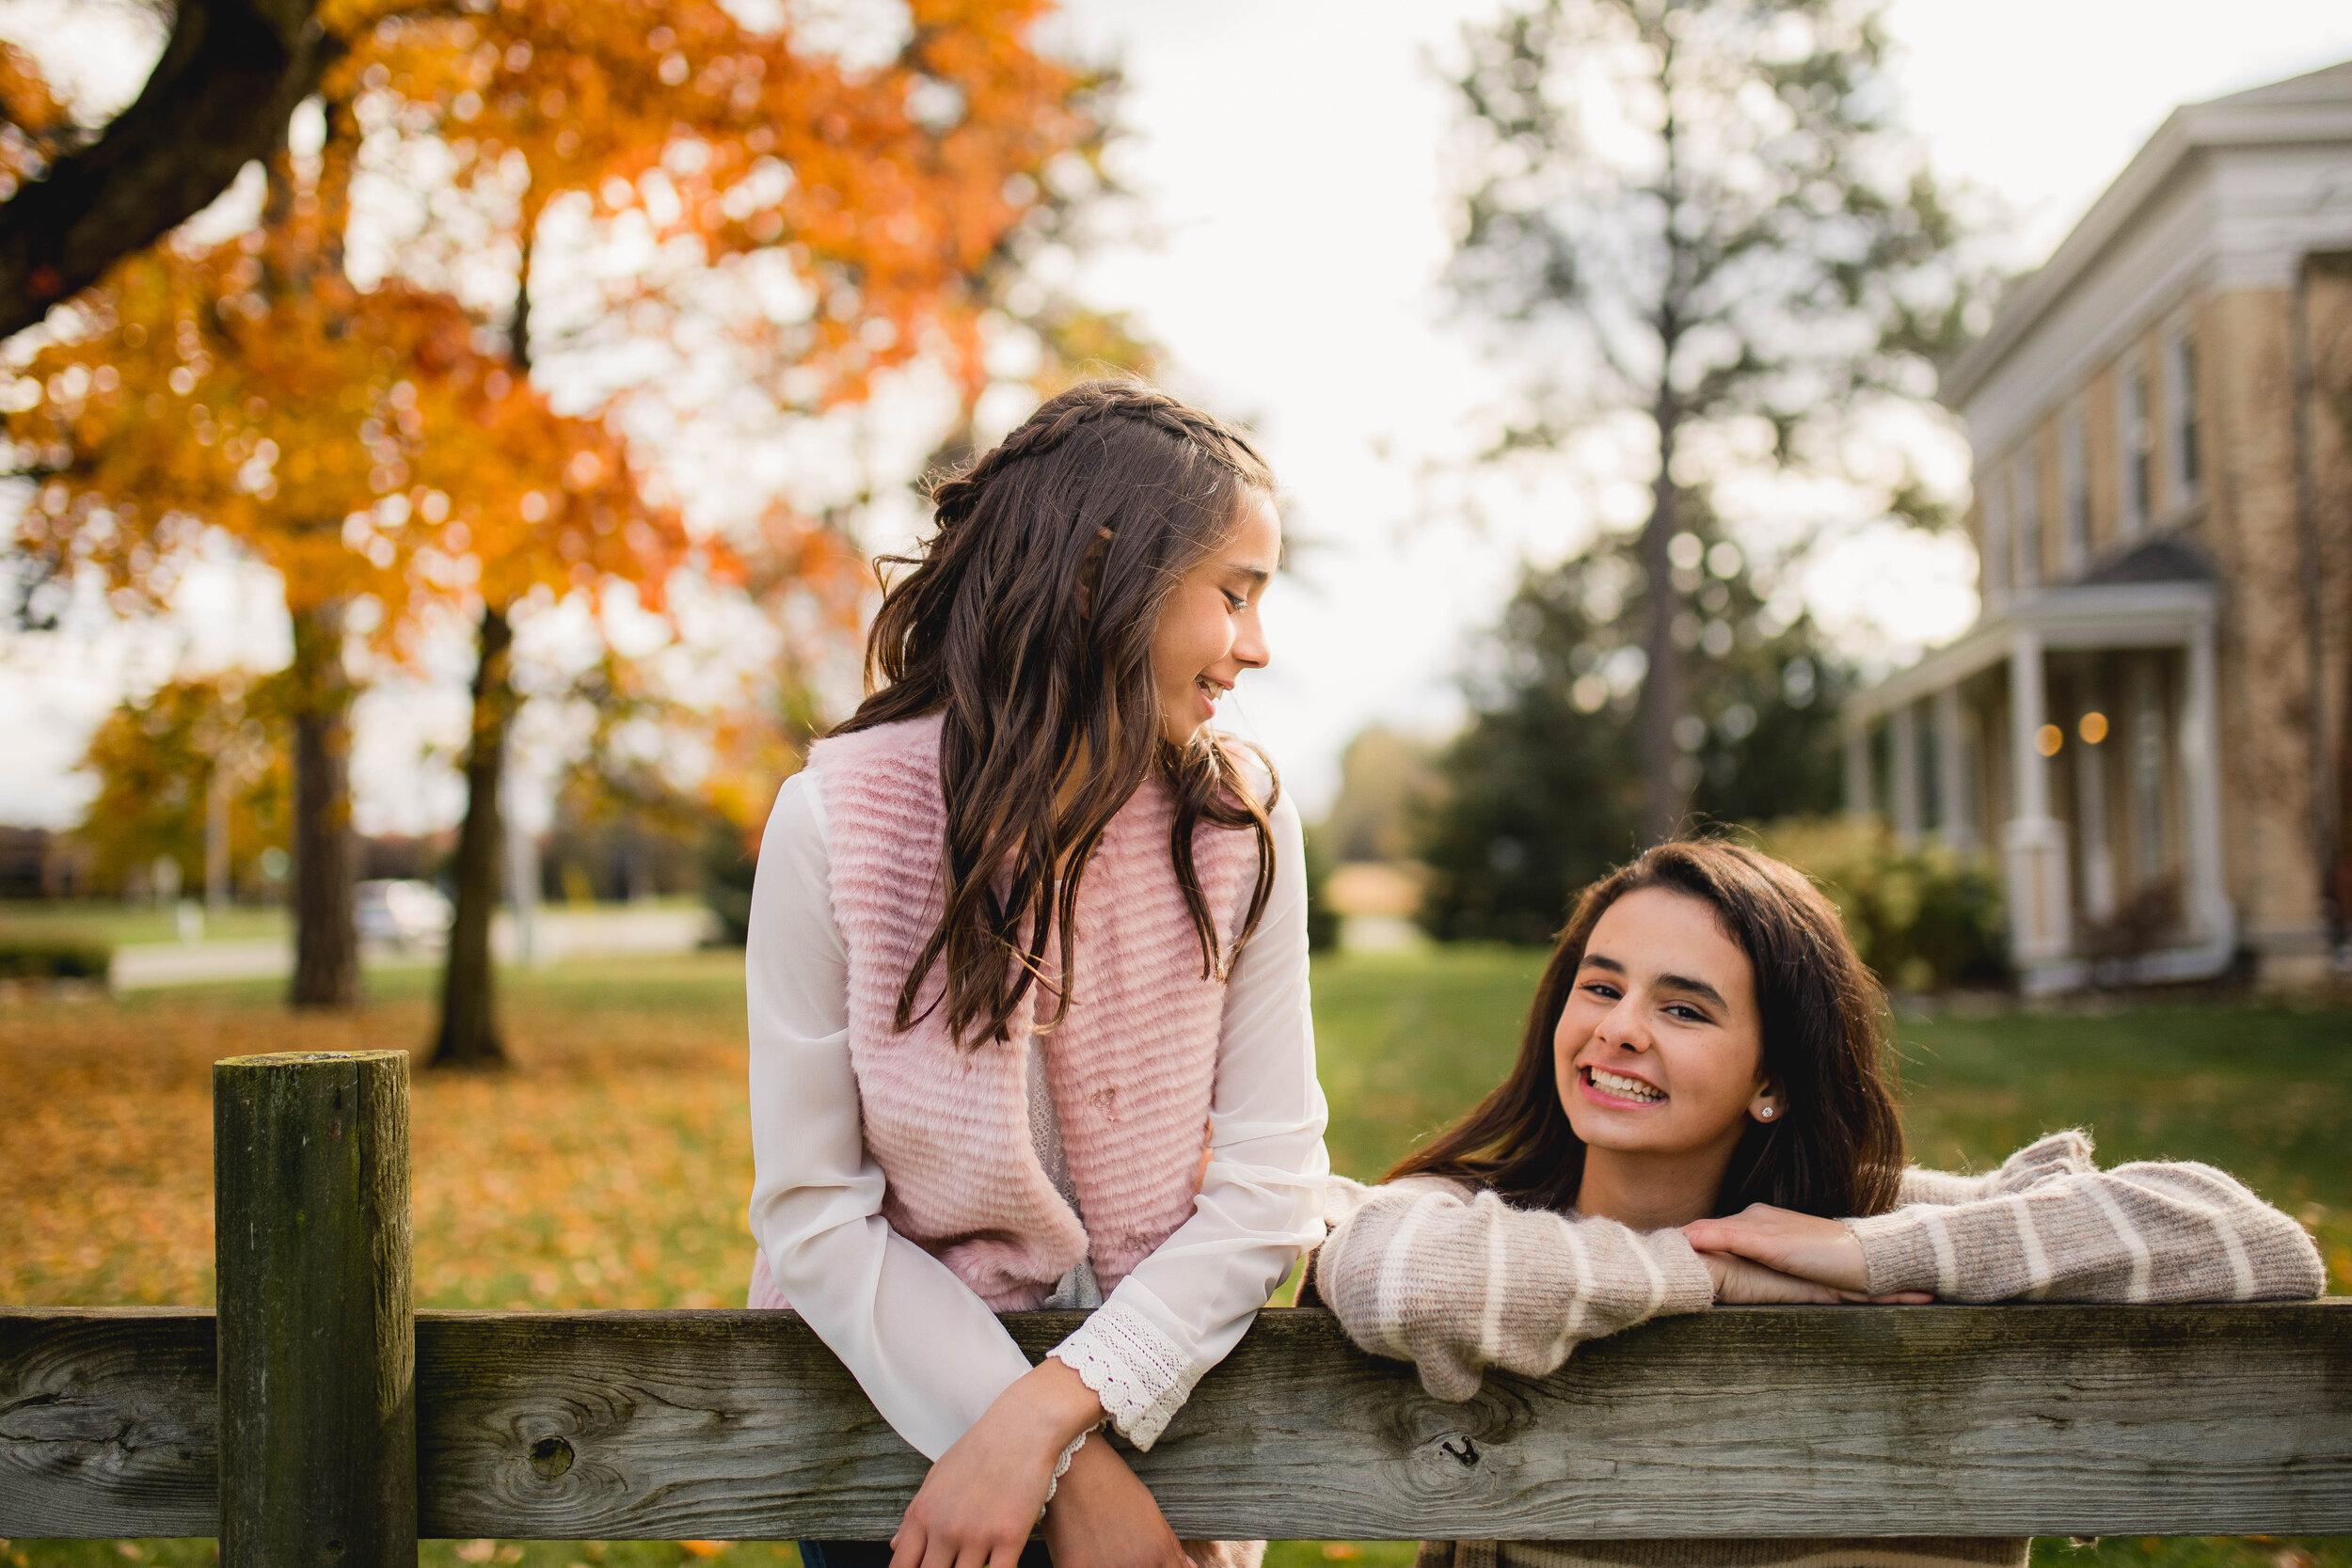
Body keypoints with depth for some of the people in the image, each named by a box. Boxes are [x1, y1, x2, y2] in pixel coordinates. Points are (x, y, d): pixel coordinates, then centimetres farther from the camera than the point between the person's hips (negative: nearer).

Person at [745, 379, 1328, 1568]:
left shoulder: (1242, 828, -9)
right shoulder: (835, 823, -16)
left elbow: (1269, 1181, -12)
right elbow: (812, 1214, -16)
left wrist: (1051, 1415, -24)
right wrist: (1072, 1473, -21)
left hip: (1156, 1388, 2)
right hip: (902, 1389, -1)